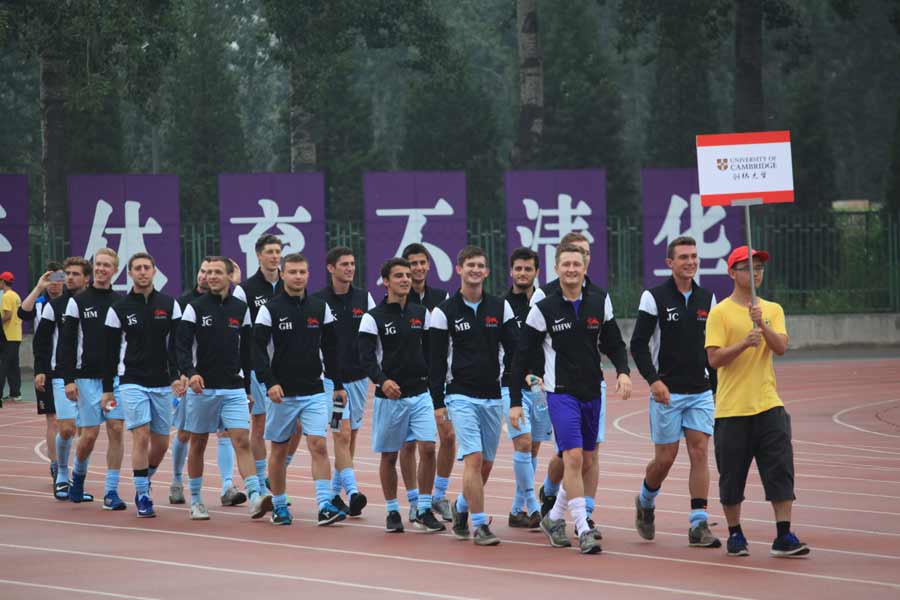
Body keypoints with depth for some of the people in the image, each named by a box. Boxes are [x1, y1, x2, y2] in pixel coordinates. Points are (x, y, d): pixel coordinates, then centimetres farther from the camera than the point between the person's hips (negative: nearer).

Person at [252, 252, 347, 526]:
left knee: (319, 445, -12)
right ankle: (279, 506, 21)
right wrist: (270, 382, -21)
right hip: (282, 392, -1)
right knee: (279, 450, 8)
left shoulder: (320, 308, 6)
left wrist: (338, 385, 11)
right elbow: (258, 350, -9)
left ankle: (325, 505, -15)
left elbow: (331, 349, 13)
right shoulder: (270, 309, -4)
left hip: (314, 392, 1)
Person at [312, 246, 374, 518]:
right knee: (342, 433, -15)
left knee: (350, 436, 10)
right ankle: (352, 491, -21)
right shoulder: (317, 300, -5)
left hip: (358, 377, 4)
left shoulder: (364, 298, 6)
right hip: (331, 378, -4)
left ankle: (335, 492, 22)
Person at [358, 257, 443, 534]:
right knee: (389, 456, 5)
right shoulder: (374, 317, -5)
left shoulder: (421, 313, 8)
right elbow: (366, 357, -12)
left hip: (420, 394, 3)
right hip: (389, 396, -3)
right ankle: (392, 512, 19)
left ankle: (424, 510, 1)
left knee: (427, 448, -10)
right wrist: (382, 380, -29)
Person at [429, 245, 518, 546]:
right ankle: (480, 525, -10)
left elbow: (514, 348, 7)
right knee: (474, 458, -16)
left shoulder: (500, 307, 6)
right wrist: (438, 402, -5)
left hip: (492, 396, 4)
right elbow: (436, 360, -1)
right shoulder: (444, 312, -3)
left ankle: (462, 506, 36)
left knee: (486, 464, 10)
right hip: (461, 395, -4)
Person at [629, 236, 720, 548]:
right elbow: (638, 344, -7)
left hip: (701, 392, 4)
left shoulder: (707, 298, 9)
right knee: (665, 458, 1)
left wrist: (717, 384, 16)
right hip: (667, 392, -4)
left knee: (700, 454, -6)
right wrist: (653, 380, -18)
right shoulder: (654, 297, -5)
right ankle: (645, 502, 31)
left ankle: (699, 526, -5)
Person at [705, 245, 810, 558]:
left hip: (768, 406, 3)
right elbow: (714, 359, -10)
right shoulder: (720, 313, -2)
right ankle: (735, 534, 19)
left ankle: (784, 537, -4)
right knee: (732, 476, 4)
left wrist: (762, 325, -20)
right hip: (732, 410, -3)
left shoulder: (773, 310, 11)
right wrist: (744, 343, -23)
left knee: (781, 471, -6)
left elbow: (781, 347, -4)